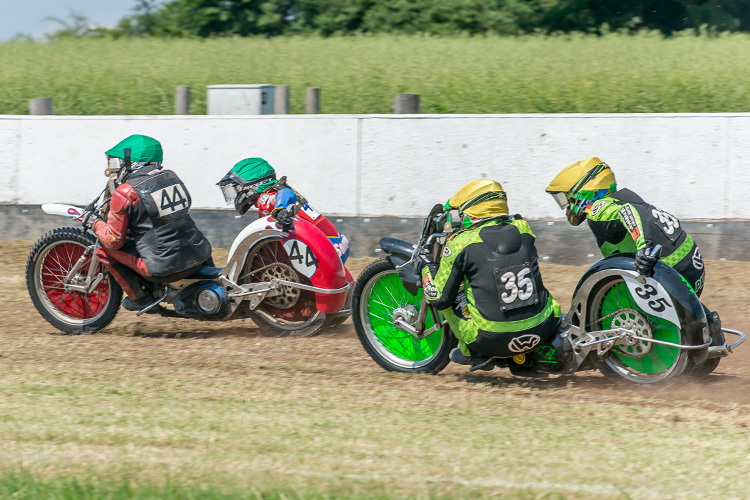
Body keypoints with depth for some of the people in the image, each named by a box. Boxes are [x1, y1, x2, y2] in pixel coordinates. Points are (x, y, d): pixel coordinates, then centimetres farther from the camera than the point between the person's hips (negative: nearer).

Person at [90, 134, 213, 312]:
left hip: (164, 269, -6)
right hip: (198, 259, 6)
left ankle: (140, 298, 12)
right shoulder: (171, 176, 9)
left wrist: (97, 225, 17)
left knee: (105, 250, 9)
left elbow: (114, 241, -4)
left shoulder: (124, 193, -8)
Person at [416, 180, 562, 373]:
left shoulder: (460, 243, -7)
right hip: (542, 331, 3)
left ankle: (475, 354, 14)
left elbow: (440, 298, -3)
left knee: (451, 294, 18)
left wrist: (426, 268, 15)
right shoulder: (523, 229, 6)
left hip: (495, 340, -3)